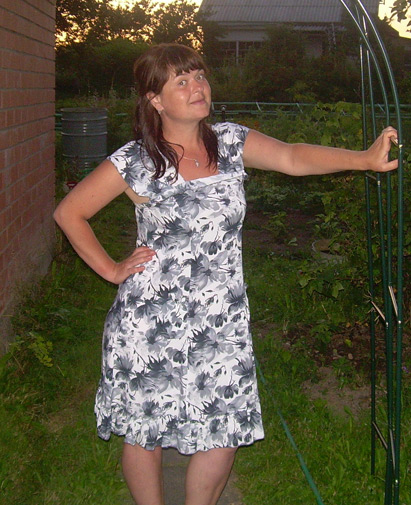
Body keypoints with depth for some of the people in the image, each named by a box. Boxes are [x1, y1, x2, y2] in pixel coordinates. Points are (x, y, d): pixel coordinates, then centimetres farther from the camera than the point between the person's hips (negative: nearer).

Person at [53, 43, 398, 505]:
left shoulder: (232, 143, 2)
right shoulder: (135, 163, -8)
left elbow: (292, 157, -12)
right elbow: (69, 212, 1)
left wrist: (364, 158, -27)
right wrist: (111, 270, -2)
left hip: (222, 322, 3)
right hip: (150, 323, -2)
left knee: (224, 433, 7)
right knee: (144, 432, 11)